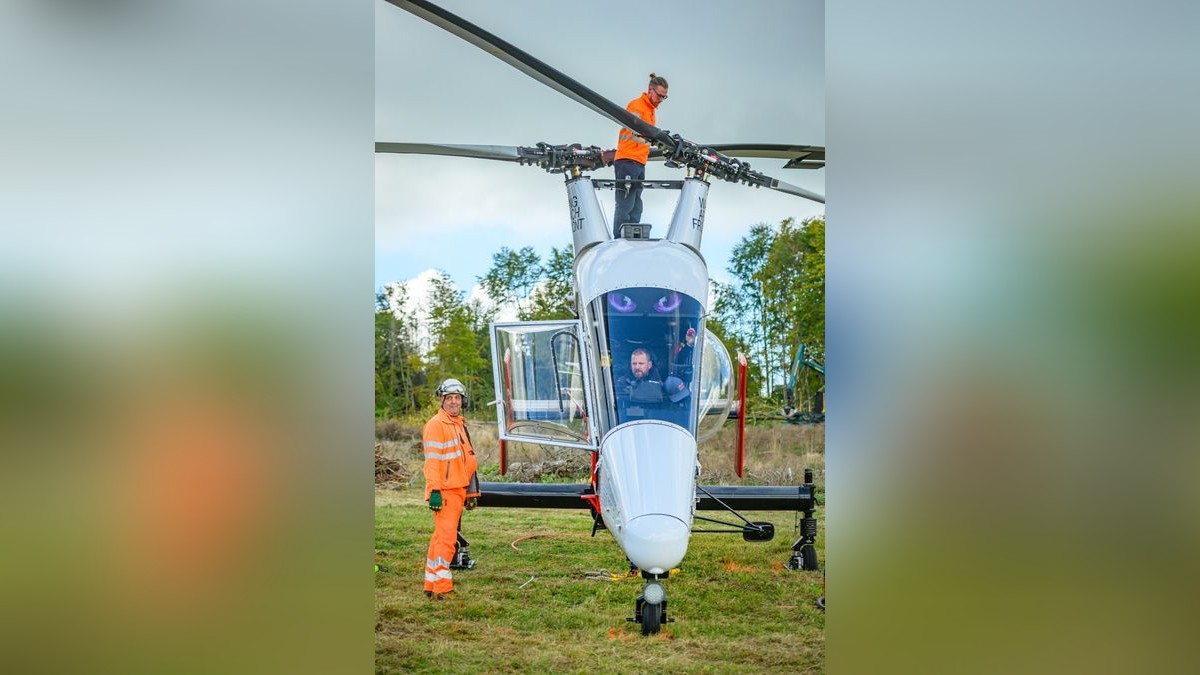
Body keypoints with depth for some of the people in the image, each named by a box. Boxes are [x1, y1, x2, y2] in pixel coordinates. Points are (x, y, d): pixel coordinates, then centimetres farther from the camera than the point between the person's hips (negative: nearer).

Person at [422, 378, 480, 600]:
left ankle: (431, 585, 19)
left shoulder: (460, 424, 19)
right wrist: (434, 491, -23)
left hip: (459, 490, 9)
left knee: (441, 537, 12)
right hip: (444, 492, -9)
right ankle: (441, 588, -10)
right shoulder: (436, 425, -10)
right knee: (446, 538, -12)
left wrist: (472, 492, 24)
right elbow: (432, 460, -16)